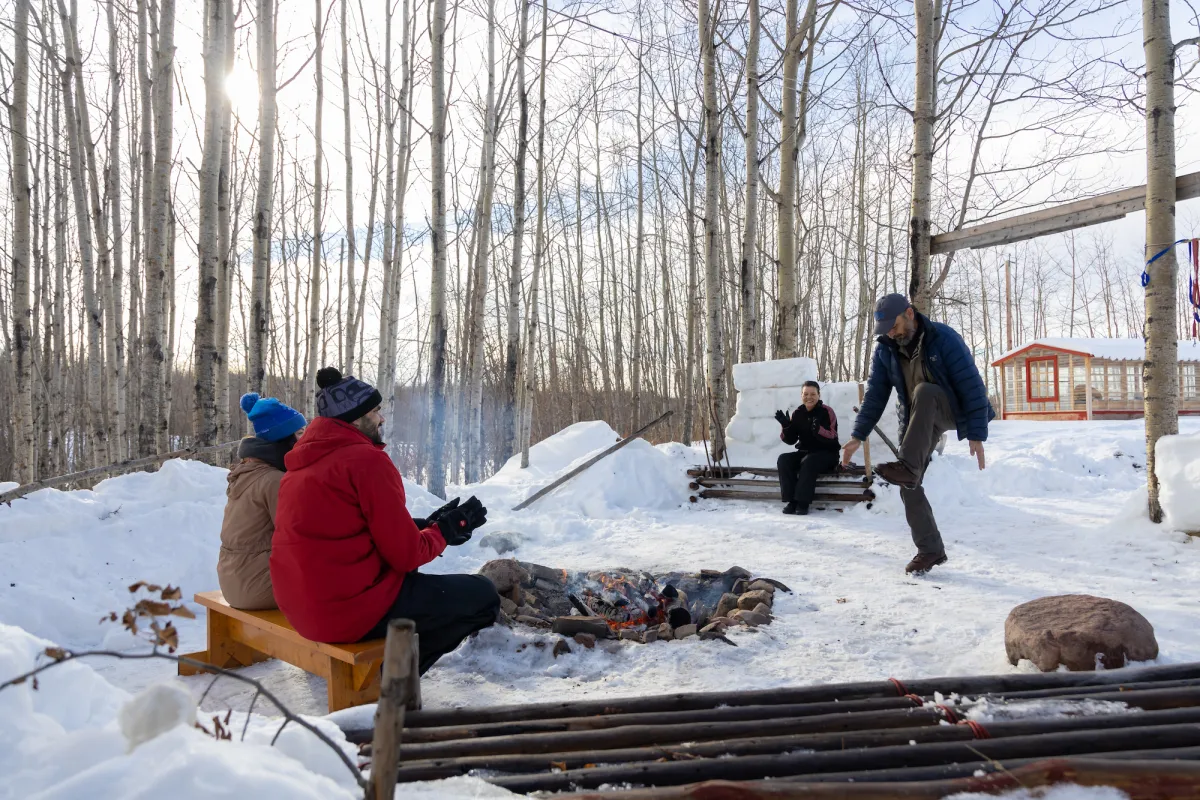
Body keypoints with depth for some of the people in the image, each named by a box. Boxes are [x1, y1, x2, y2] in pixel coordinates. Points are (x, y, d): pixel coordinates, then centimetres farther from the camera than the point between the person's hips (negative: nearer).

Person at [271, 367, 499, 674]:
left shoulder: (305, 459, 12)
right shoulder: (367, 459, -16)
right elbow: (406, 554, -15)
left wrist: (428, 525, 11)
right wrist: (447, 529, 4)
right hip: (352, 608, -10)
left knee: (415, 580, 35)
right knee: (482, 595, -1)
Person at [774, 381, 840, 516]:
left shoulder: (827, 411, -10)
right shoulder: (797, 413, 4)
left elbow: (833, 438, -20)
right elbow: (790, 440, 3)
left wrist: (818, 429, -38)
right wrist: (786, 426, -16)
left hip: (826, 454, -5)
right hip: (804, 452, 5)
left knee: (808, 462, -35)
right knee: (783, 460, -20)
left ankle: (803, 502, -31)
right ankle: (792, 500, -22)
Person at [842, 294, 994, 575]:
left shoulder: (944, 339, -19)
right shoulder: (885, 350, -4)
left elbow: (972, 385, -20)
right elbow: (875, 394, 0)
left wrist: (977, 435, -24)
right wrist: (858, 436, -6)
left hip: (951, 411, -5)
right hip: (919, 421, 5)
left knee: (924, 391, -37)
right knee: (909, 486, -7)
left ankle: (908, 468, -42)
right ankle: (930, 549, 7)